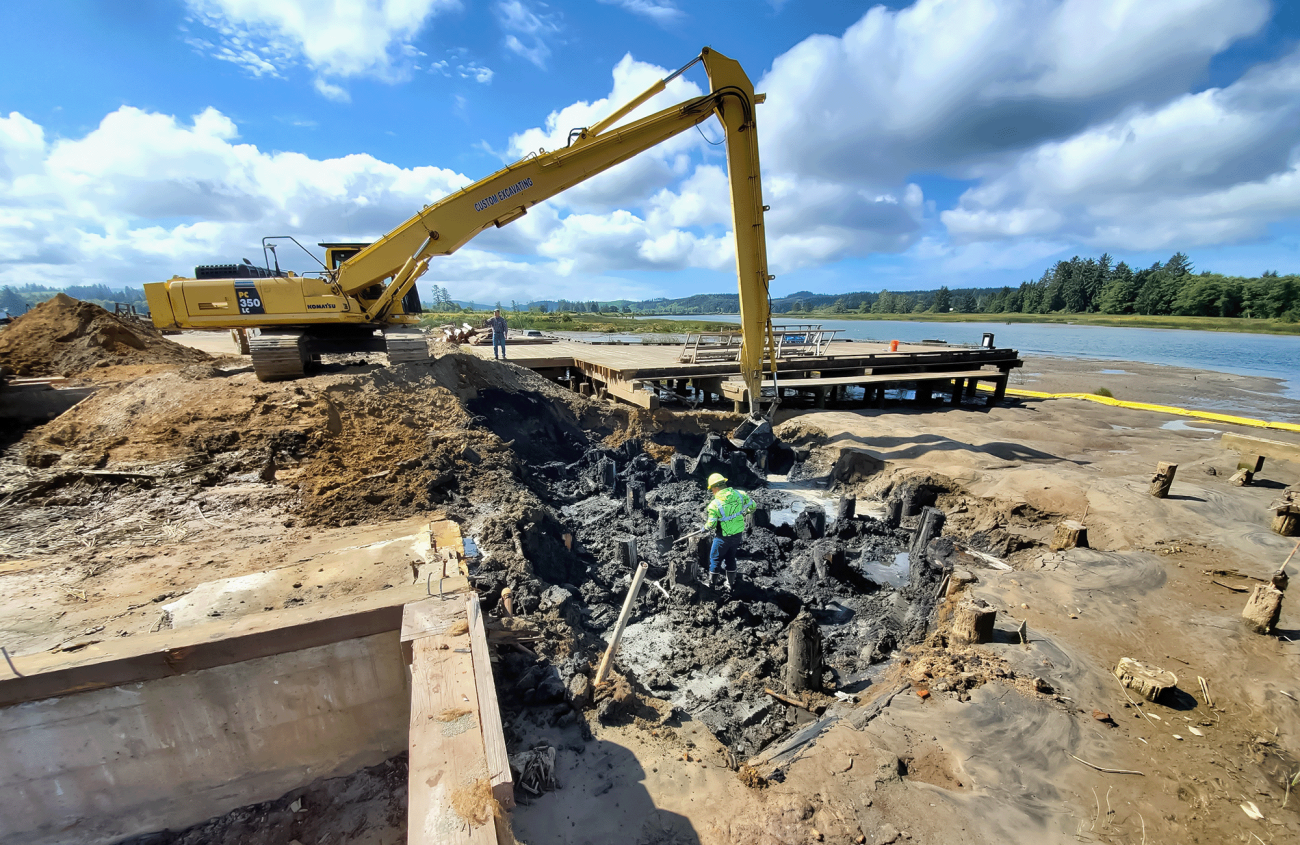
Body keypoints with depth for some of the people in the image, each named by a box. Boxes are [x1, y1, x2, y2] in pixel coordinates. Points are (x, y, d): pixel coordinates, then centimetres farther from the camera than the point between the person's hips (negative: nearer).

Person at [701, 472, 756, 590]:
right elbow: (753, 506, 2)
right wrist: (744, 513, 21)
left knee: (715, 558, 15)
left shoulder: (714, 504, -22)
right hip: (738, 534, 5)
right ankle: (729, 582, 34)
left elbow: (711, 525, -15)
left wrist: (705, 528, 7)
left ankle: (712, 583, 27)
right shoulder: (739, 494, -10)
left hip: (723, 537, -5)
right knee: (730, 557, 23)